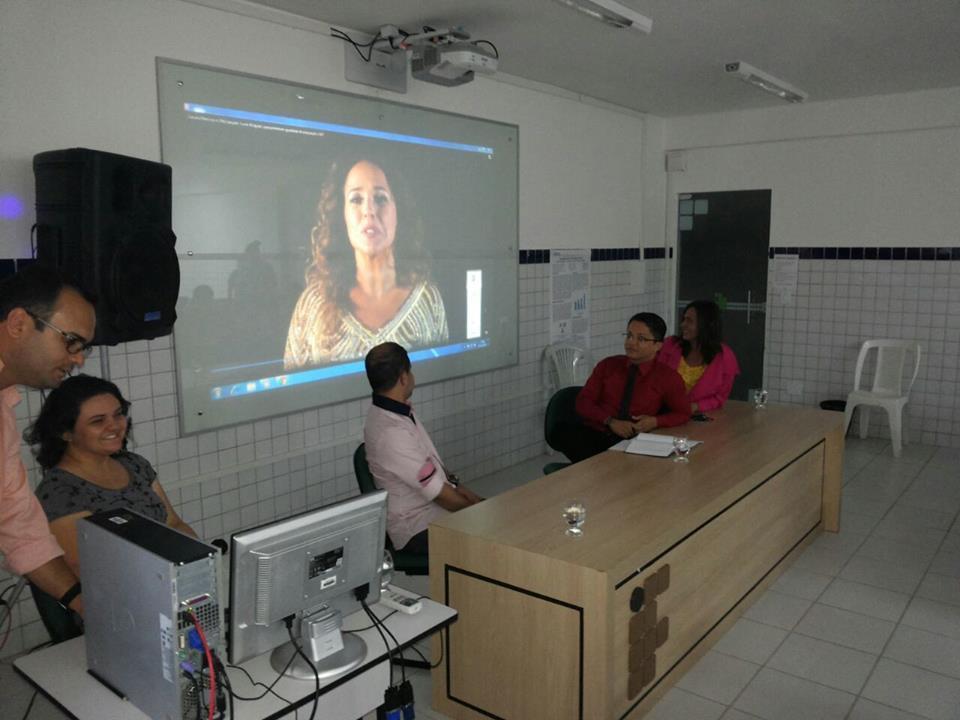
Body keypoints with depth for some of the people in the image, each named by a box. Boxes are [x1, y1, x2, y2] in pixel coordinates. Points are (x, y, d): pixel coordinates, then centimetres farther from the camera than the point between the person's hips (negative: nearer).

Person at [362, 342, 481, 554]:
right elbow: (439, 493, -21)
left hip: (433, 506, 9)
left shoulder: (398, 413, 4)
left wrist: (462, 490, 5)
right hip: (420, 530, -9)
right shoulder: (391, 433, -27)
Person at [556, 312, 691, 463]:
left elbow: (682, 414, 16)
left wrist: (655, 422, -5)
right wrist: (610, 421, -10)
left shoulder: (668, 377, 9)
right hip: (593, 433, 3)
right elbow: (583, 402, 9)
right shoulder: (607, 365, 14)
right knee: (565, 431, -31)